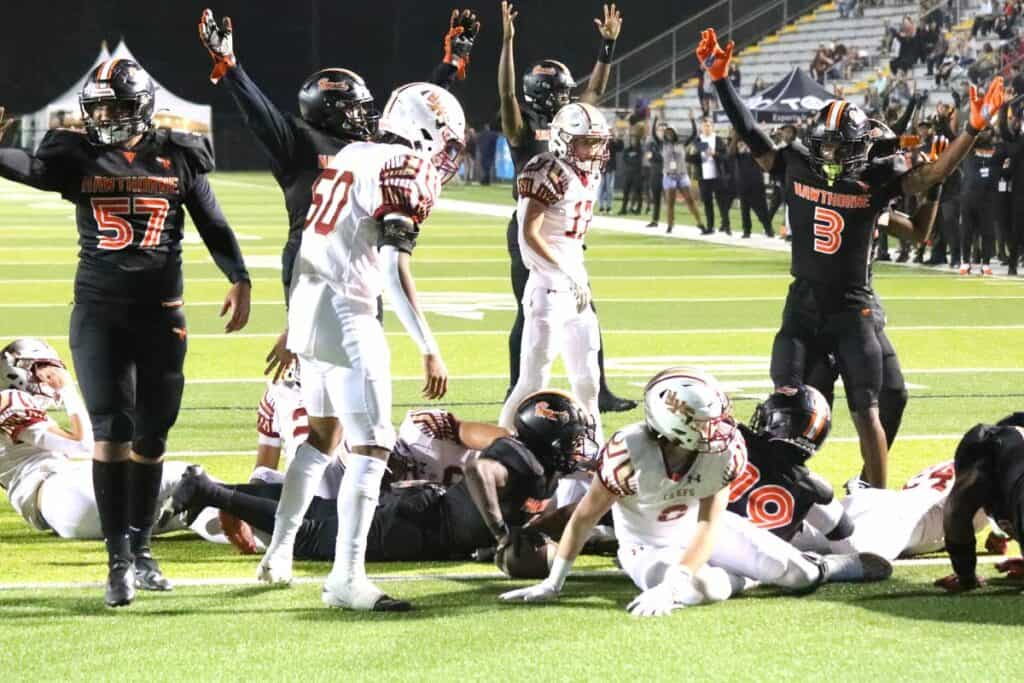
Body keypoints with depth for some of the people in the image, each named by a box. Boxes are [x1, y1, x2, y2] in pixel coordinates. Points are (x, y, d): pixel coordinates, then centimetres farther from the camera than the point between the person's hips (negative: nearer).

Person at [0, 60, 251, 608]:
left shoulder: (178, 159, 5)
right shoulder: (79, 157, 1)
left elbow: (214, 227, 10)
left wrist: (239, 281, 0)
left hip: (160, 312, 2)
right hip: (99, 310, -1)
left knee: (150, 436, 8)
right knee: (111, 429, -9)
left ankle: (140, 549, 21)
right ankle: (119, 560, -7)